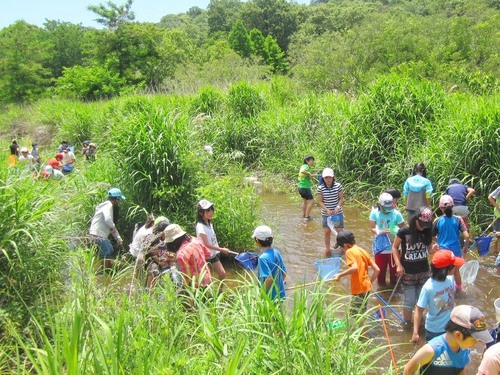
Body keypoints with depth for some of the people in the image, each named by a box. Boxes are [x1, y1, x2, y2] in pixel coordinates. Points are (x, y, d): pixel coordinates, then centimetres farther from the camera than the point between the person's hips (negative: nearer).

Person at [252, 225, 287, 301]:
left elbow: (269, 279, -32)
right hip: (280, 296, 8)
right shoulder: (276, 252, -1)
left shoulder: (263, 258, -25)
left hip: (271, 297, -8)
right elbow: (284, 273, 8)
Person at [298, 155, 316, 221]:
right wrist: (309, 173, -26)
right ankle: (307, 216, 1)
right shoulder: (306, 166, -18)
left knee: (305, 200, 25)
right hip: (305, 187, -10)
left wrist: (311, 175, 8)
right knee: (311, 201, -2)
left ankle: (304, 215, 37)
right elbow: (302, 171, -38)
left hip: (301, 187, 10)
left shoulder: (303, 166, 10)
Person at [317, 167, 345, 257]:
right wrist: (327, 210, -19)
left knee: (340, 232, 1)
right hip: (326, 214, 0)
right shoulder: (320, 188, -11)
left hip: (338, 213, 0)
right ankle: (327, 249, 23)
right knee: (327, 232, 7)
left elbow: (341, 198, -3)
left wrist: (338, 207, -20)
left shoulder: (338, 186, -10)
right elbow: (320, 201, -6)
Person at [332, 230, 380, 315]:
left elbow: (354, 267, -28)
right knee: (361, 314, 19)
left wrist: (340, 275, -20)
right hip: (366, 287, 9)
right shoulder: (363, 251, 12)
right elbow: (377, 270, 10)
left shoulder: (349, 251, -10)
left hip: (359, 289, -9)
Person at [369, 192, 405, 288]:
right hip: (380, 246, 1)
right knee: (380, 267, 16)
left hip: (393, 246, 0)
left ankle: (394, 283, 37)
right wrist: (379, 232, -30)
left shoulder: (396, 214, -17)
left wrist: (398, 232, -32)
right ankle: (381, 283, 39)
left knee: (394, 266, 15)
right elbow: (372, 228, -11)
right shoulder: (375, 213, -14)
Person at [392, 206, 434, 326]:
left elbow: (429, 248, 7)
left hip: (423, 272, 3)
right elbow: (395, 247, -4)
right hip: (408, 273, -3)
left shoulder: (427, 231, -6)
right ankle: (407, 324, 25)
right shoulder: (404, 231, -16)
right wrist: (398, 265, -13)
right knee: (409, 302, 3)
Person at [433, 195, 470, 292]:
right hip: (456, 250, 2)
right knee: (456, 271, 24)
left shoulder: (438, 221, -10)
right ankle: (458, 288, 41)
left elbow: (432, 236, -1)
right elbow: (466, 236, -14)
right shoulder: (458, 219, -11)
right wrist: (466, 247, 2)